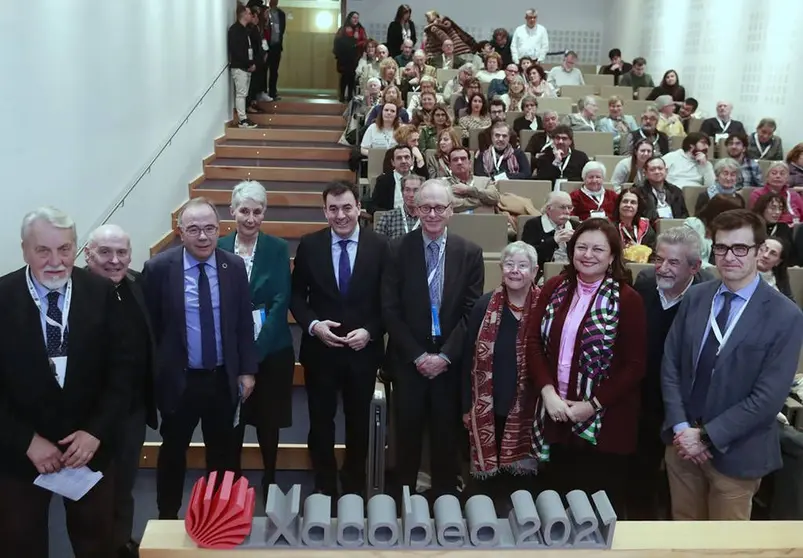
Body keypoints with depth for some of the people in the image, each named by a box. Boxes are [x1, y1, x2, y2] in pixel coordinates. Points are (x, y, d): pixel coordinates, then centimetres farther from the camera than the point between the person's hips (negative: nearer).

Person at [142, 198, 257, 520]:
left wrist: (247, 371, 2)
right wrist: (151, 376, -3)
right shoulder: (159, 268, -11)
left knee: (222, 451, 16)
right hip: (178, 380, -2)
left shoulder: (235, 266, -2)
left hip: (223, 379, 3)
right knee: (173, 451, 14)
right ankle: (167, 517, 32)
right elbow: (148, 327, -5)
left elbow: (244, 323, 4)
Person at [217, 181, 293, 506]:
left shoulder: (278, 249, -3)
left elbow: (280, 303, -10)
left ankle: (269, 482, 32)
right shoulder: (218, 248, -1)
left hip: (271, 351, 0)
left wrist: (256, 350, -19)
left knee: (268, 422, 13)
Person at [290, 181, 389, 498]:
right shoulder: (309, 245, -3)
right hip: (319, 349, 0)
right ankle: (324, 487, 30)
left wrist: (370, 332, -14)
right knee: (321, 422, 11)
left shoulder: (379, 246, -5)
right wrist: (313, 325, -14)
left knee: (358, 422, 15)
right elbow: (296, 296, 2)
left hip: (363, 350, 0)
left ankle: (354, 487, 34)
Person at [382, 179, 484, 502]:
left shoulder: (470, 253, -1)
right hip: (409, 359, 0)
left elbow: (472, 312, -2)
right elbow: (390, 310, -5)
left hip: (451, 361, 1)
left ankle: (444, 495, 25)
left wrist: (445, 355, -10)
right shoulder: (398, 251, -3)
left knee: (446, 431, 10)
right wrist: (418, 355, -10)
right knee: (408, 429, 8)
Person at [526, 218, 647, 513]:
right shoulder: (554, 288, 6)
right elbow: (534, 343, 3)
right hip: (554, 417, 4)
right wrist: (548, 392, -10)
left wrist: (593, 404, -14)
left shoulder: (627, 299, -7)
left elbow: (634, 365, -8)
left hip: (604, 422, -3)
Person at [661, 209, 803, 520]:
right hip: (683, 441, 4)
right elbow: (670, 364, 2)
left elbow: (768, 397, -16)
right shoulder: (695, 298, 1)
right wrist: (680, 426, -9)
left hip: (735, 452, -3)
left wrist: (707, 436, -16)